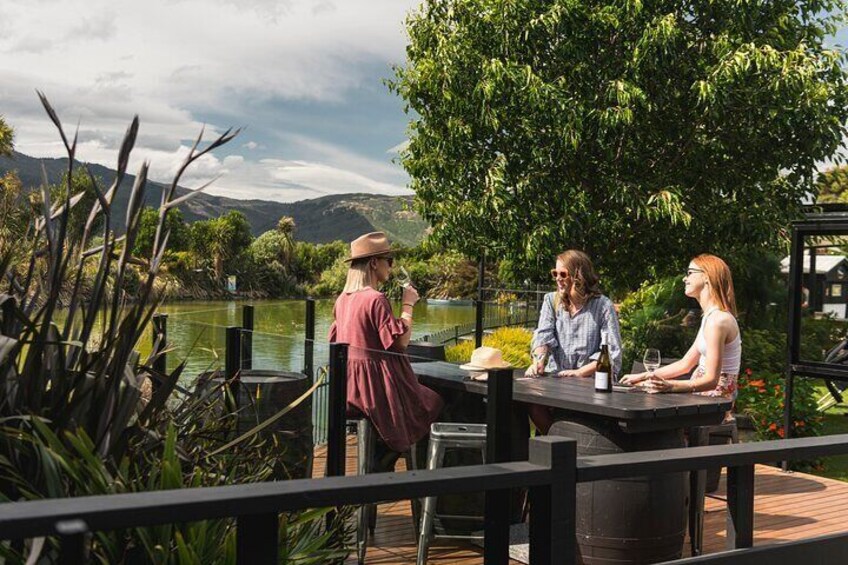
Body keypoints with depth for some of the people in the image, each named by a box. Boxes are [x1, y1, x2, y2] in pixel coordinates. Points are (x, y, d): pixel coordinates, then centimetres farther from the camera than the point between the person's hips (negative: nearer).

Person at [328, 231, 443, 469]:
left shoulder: (342, 299, 7)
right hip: (375, 384, -9)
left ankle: (378, 466, 17)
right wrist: (408, 305, -12)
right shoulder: (376, 299, -20)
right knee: (433, 403, 11)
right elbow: (400, 341, -22)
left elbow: (335, 341, 16)